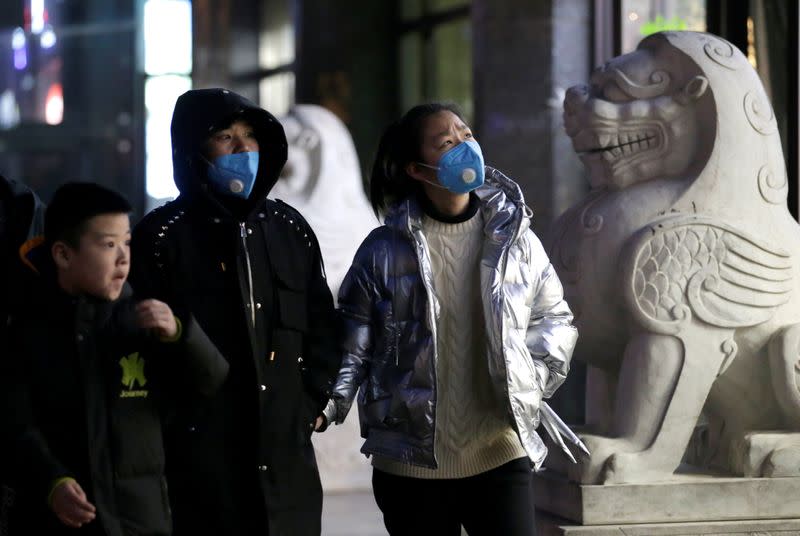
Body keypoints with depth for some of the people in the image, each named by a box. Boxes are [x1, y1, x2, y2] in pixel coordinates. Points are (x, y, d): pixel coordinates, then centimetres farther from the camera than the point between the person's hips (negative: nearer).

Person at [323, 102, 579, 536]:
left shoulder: (514, 240, 3)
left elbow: (555, 319, 15)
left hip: (501, 455, 1)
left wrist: (534, 377, 1)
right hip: (412, 463, -1)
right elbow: (352, 338, 1)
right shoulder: (385, 250, -3)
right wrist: (331, 400, -13)